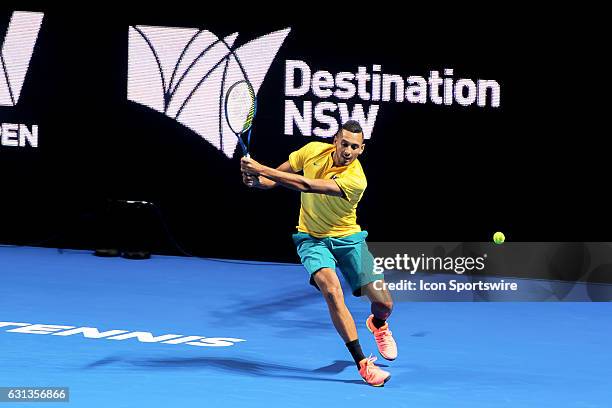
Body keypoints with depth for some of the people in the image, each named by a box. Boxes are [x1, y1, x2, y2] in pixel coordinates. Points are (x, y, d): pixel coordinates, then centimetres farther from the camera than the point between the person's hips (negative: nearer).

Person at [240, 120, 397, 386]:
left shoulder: (355, 180, -27)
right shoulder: (314, 150, -12)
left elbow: (306, 186, -37)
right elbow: (276, 176, 3)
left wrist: (262, 170, -39)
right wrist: (257, 181, -21)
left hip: (347, 238, -1)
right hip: (312, 238, 1)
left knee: (383, 302, -6)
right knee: (332, 290, -28)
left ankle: (378, 324, 37)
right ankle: (362, 363, -24)